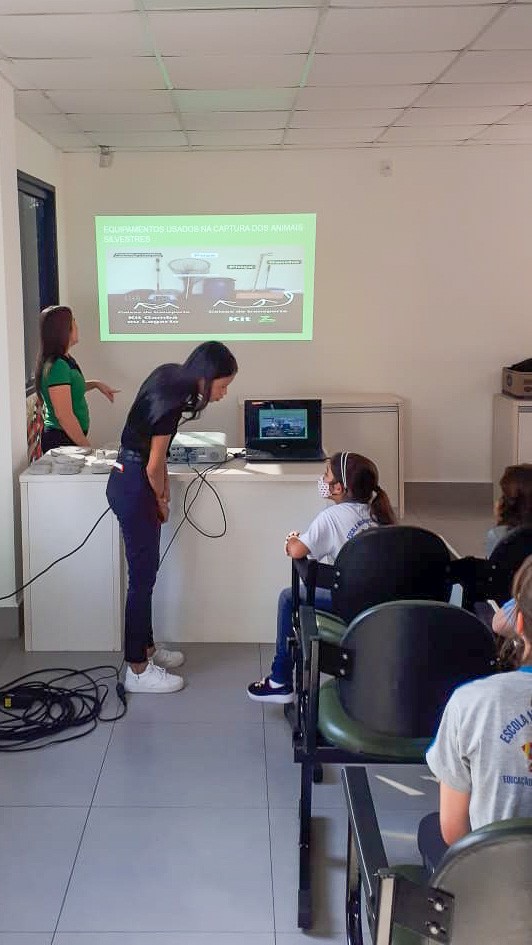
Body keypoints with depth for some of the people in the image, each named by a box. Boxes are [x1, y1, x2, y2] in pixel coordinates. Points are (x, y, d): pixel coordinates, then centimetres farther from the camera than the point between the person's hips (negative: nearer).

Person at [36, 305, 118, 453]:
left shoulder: (66, 359, 7)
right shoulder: (57, 366, -21)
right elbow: (65, 416, -23)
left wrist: (95, 384, 16)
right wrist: (87, 447, -17)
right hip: (61, 440, -9)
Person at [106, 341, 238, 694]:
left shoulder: (172, 375, 2)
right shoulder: (170, 402, -26)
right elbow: (154, 466, -18)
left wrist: (161, 490, 9)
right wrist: (161, 500, 0)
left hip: (132, 482, 9)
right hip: (133, 489, -9)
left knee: (147, 571, 19)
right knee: (143, 577, 0)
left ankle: (146, 648, 33)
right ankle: (138, 671, 10)